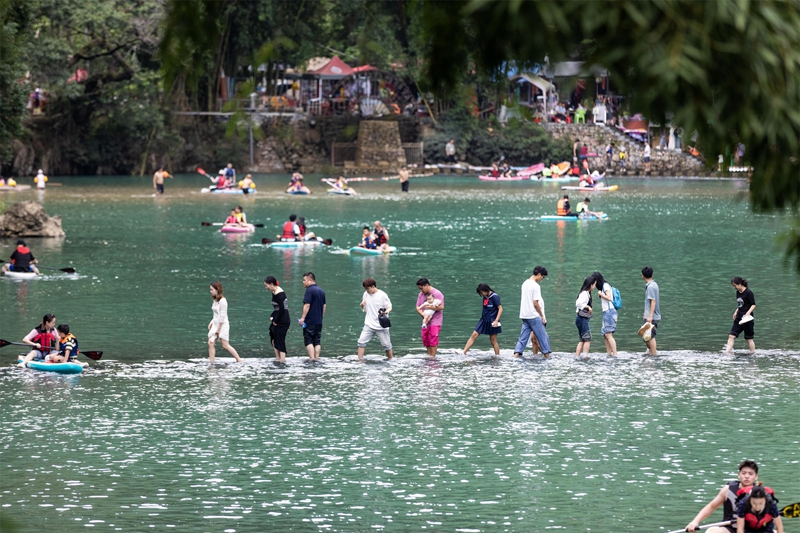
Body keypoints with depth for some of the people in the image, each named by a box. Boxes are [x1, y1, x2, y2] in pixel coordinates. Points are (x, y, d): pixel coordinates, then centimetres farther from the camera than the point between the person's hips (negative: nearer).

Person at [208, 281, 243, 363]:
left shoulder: (222, 301, -18)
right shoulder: (215, 300, 10)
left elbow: (222, 316, -19)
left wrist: (218, 329, -17)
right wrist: (211, 323, 11)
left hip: (223, 325, -9)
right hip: (215, 324, 9)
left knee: (225, 345, -5)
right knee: (211, 343, -1)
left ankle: (239, 360, 5)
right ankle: (211, 363, 1)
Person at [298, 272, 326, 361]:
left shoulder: (309, 290, -12)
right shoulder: (321, 291, 13)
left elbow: (307, 305, -19)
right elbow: (324, 306, 17)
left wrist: (302, 318, -17)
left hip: (310, 320, -7)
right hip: (319, 321, 7)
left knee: (308, 340, -3)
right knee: (317, 341, 10)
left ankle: (311, 358, -12)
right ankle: (316, 358, 8)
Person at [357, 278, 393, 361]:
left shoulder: (382, 295, -9)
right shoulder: (366, 294, 6)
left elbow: (389, 307, -4)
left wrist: (386, 311, -27)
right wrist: (362, 306, -7)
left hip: (381, 325, -4)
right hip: (369, 325, 4)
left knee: (386, 344, 6)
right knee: (361, 341, -10)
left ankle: (391, 359, 25)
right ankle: (360, 360, -6)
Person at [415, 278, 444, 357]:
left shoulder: (437, 294, -10)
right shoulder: (421, 294, 11)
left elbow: (441, 307, -17)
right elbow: (418, 307, 8)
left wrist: (430, 307, -19)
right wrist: (423, 314, -11)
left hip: (435, 321, -7)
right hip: (426, 321, 7)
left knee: (433, 339, -12)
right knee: (425, 339, 5)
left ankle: (433, 356, -9)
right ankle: (429, 355, 13)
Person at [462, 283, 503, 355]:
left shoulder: (494, 297, -15)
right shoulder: (485, 297, 7)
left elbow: (500, 309, -16)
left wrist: (496, 320, -21)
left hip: (492, 322, -7)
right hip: (484, 320, 7)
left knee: (493, 341, 0)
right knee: (474, 335, -1)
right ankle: (463, 353, -3)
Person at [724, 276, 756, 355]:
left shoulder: (748, 292, -13)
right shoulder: (738, 292, 10)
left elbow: (753, 305, -13)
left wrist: (748, 313, -25)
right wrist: (736, 312, 18)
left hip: (747, 319, -8)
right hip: (739, 318, 8)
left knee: (749, 338, 1)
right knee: (731, 336, -3)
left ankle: (753, 354, 12)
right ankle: (728, 353, -7)